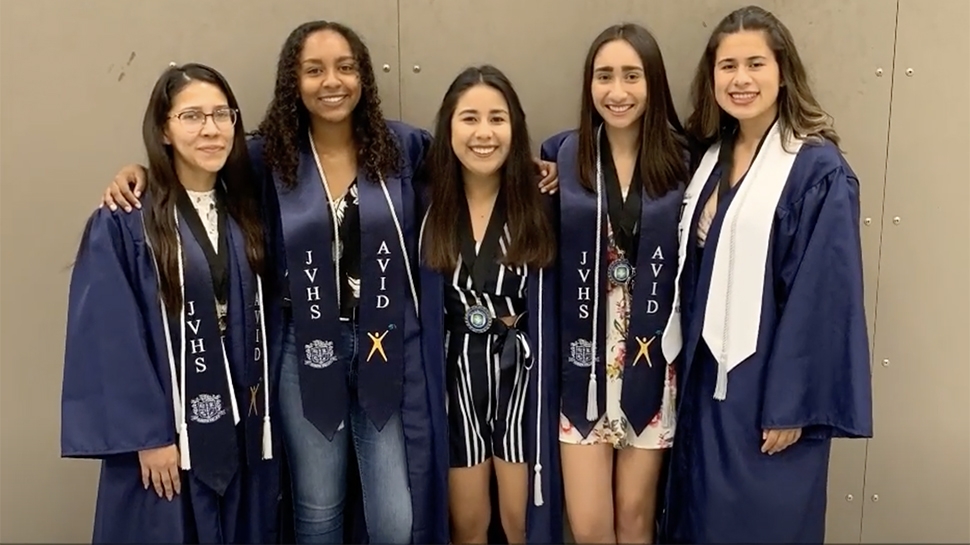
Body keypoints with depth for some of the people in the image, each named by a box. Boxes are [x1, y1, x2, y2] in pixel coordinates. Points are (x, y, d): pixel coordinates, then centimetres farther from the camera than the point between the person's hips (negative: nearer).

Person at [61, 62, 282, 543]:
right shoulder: (123, 223, -11)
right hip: (168, 430, -5)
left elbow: (261, 322, 8)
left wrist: (265, 414, 4)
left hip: (245, 425, 5)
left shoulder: (246, 212, 6)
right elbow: (114, 340, -12)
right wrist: (148, 435, -13)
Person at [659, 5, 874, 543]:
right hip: (706, 375, 6)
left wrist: (791, 405, -15)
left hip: (769, 384, -6)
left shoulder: (819, 170, -13)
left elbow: (820, 297, -15)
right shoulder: (710, 155, 6)